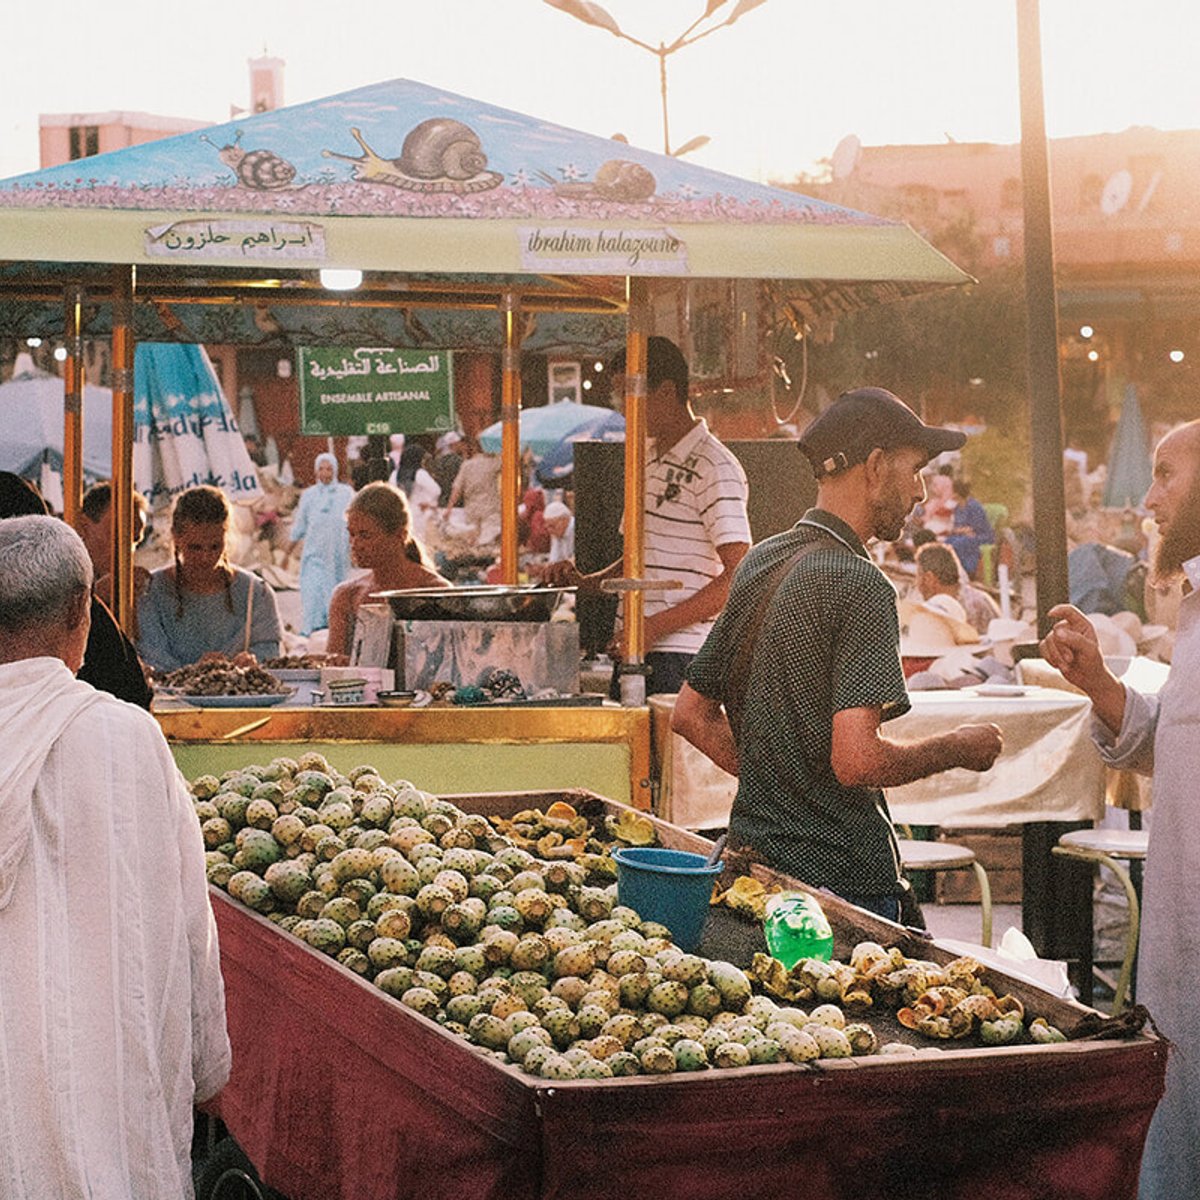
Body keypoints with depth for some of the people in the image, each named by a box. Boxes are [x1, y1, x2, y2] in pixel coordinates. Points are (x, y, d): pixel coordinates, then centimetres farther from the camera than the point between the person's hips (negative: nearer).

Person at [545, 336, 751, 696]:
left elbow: (739, 577, -16)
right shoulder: (647, 463, 19)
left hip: (680, 655, -8)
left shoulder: (715, 469, -8)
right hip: (633, 651, 8)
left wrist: (656, 626, -19)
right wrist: (585, 582, 10)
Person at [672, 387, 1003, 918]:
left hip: (755, 853, 9)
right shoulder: (858, 585, -16)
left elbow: (691, 714, 17)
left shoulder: (759, 562, 10)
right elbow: (857, 759, -24)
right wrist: (959, 748, -8)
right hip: (843, 874, -8)